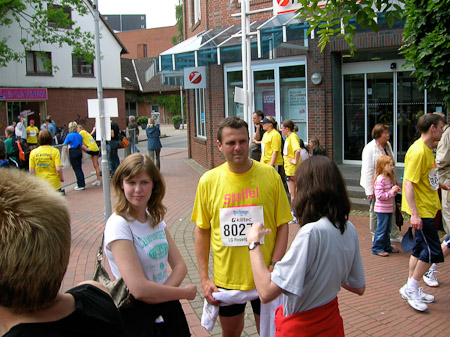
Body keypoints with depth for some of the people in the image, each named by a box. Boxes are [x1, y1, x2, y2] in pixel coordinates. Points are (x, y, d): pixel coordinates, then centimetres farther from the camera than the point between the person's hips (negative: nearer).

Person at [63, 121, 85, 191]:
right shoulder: (79, 135, 6)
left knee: (76, 169, -1)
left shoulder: (69, 135, -12)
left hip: (73, 152, -6)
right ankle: (83, 184, 18)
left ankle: (80, 185, 0)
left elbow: (65, 144, -1)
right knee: (79, 168, 14)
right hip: (79, 151, 6)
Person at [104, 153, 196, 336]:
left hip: (168, 305, 6)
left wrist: (158, 293, -19)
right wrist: (185, 292, -14)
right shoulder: (118, 225, -21)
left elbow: (180, 266, -1)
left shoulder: (156, 218, 2)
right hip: (137, 316, -6)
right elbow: (139, 289, -27)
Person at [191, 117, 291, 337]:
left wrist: (274, 267, -12)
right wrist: (204, 278, -1)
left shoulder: (270, 175, -8)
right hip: (226, 279, 1)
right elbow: (202, 231, 2)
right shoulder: (208, 181, -6)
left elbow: (282, 226, -3)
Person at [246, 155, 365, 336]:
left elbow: (266, 292, -30)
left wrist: (253, 241, -20)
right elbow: (359, 287, 6)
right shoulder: (349, 229, -6)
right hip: (332, 322, 7)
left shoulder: (311, 233, -28)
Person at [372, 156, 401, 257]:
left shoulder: (389, 178, 11)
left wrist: (395, 190, 6)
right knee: (381, 229, -2)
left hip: (389, 208, 9)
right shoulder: (380, 179, -20)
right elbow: (379, 196, -25)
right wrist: (391, 191, -23)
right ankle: (377, 248, 8)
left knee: (387, 229, 17)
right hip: (382, 209, -9)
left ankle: (386, 246, 28)